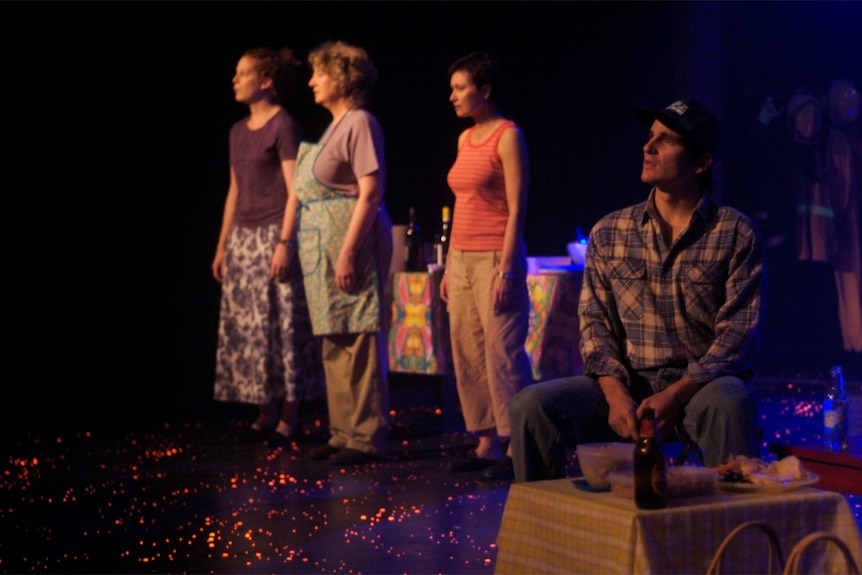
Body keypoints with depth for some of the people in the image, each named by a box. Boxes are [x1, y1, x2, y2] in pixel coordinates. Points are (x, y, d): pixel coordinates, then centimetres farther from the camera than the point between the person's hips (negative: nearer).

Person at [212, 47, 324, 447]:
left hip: (273, 235, -8)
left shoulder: (283, 125, -7)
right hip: (242, 238, 8)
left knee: (282, 324, -4)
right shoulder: (238, 131, 15)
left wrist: (284, 243, -19)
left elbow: (295, 190, -13)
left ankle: (288, 416, 2)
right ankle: (265, 411, 14)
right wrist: (222, 245, 16)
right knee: (246, 328, 7)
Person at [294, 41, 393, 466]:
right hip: (325, 242, 10)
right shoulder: (335, 125, 17)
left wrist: (348, 251, -23)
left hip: (351, 239, -10)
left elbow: (371, 192, -18)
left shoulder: (360, 123, -11)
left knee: (358, 340, -7)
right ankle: (343, 433, 18)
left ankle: (367, 437, -3)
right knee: (335, 343, 12)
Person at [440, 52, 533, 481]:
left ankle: (515, 448, -4)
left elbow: (516, 211, -13)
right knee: (468, 356, 7)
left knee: (502, 354, -9)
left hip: (495, 259, -8)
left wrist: (506, 271, -18)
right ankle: (487, 445, 13)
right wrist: (449, 267, 16)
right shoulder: (466, 139, 15)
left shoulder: (508, 137, -8)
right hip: (461, 259, 8)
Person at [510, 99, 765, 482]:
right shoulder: (608, 233, 10)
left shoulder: (736, 233, 0)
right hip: (626, 384, 3)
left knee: (729, 403, -38)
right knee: (531, 405, -21)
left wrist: (675, 395, -20)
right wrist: (616, 395, -13)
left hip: (702, 385, -3)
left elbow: (738, 334, -6)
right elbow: (595, 323, 6)